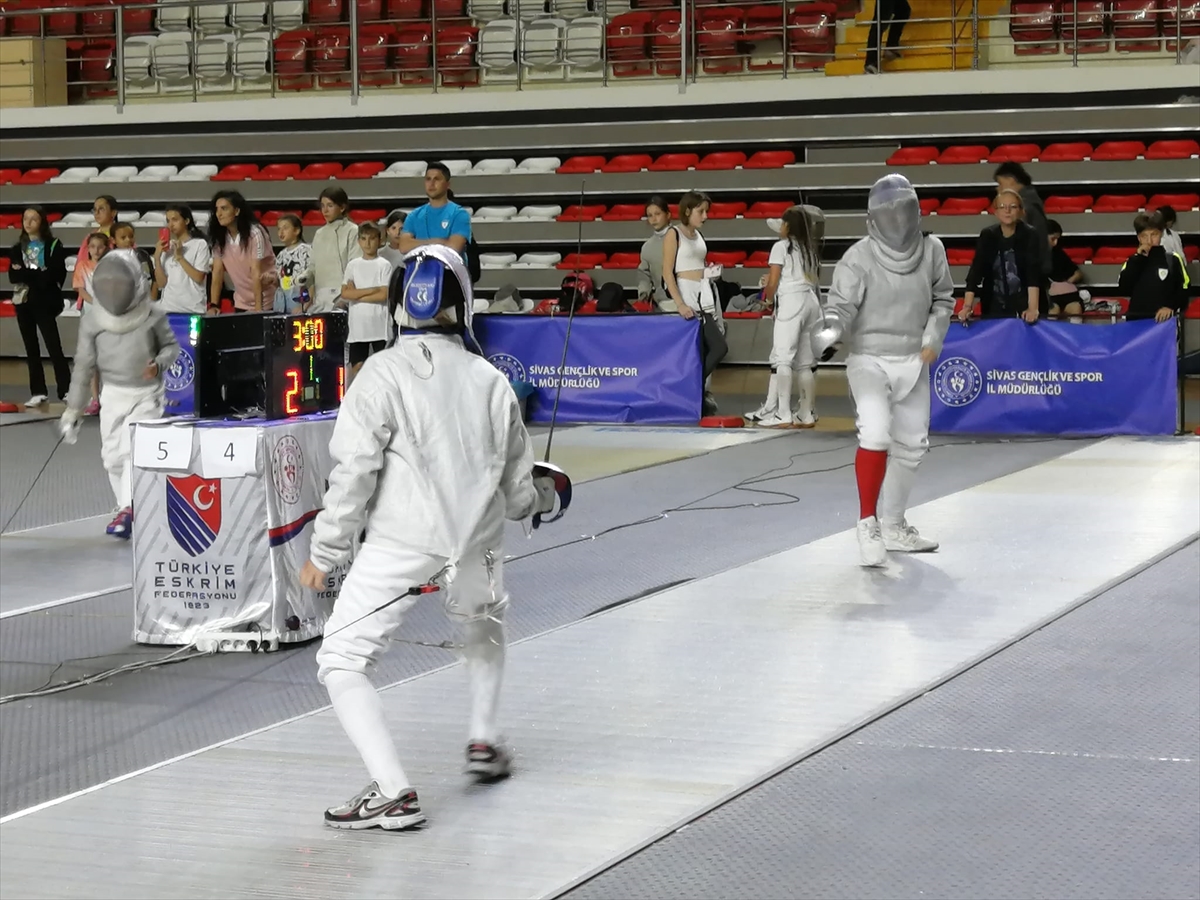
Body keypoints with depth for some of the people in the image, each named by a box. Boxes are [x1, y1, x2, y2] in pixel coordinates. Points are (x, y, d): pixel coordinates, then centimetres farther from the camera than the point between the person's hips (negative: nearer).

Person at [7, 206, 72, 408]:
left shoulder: (53, 246, -3)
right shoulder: (17, 248, 10)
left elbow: (56, 274, -13)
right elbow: (13, 276, 0)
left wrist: (25, 273, -13)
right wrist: (37, 276, -18)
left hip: (44, 301, -5)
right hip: (23, 301, 5)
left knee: (54, 346, -8)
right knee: (31, 348, 7)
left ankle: (66, 389, -7)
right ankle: (38, 392, 11)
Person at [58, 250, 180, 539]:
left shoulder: (152, 316, -14)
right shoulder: (92, 320, -9)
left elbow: (171, 346, 3)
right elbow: (84, 365, -1)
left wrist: (159, 364, -20)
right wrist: (72, 409, 1)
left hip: (147, 393, -3)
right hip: (113, 393, 3)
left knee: (134, 450, -18)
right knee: (112, 457, 5)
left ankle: (127, 511, -20)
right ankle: (129, 510, 20)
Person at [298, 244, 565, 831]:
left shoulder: (383, 374, -7)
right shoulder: (491, 381, 5)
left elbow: (354, 473, -13)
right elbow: (516, 490, 11)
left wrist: (324, 553, -3)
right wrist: (544, 497, 35)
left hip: (399, 545, -4)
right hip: (475, 547, 5)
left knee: (340, 665, 1)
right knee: (485, 627, 36)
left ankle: (392, 793, -13)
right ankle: (482, 742, 38)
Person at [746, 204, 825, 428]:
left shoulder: (781, 246, -1)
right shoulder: (810, 249, 18)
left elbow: (772, 282, -4)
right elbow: (815, 280, 13)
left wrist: (768, 299, 15)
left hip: (791, 301, -7)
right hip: (811, 300, 7)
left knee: (782, 358, -9)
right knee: (805, 362, 9)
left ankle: (783, 415, -16)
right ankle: (807, 415, 9)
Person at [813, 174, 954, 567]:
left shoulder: (931, 250, -3)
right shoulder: (859, 258, -16)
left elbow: (943, 299, 9)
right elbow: (841, 306, -18)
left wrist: (933, 338, -5)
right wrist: (829, 334, -39)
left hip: (913, 364, 5)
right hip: (871, 360, -5)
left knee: (910, 446, 14)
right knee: (876, 434, -26)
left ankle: (892, 526, 31)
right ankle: (868, 522, -15)